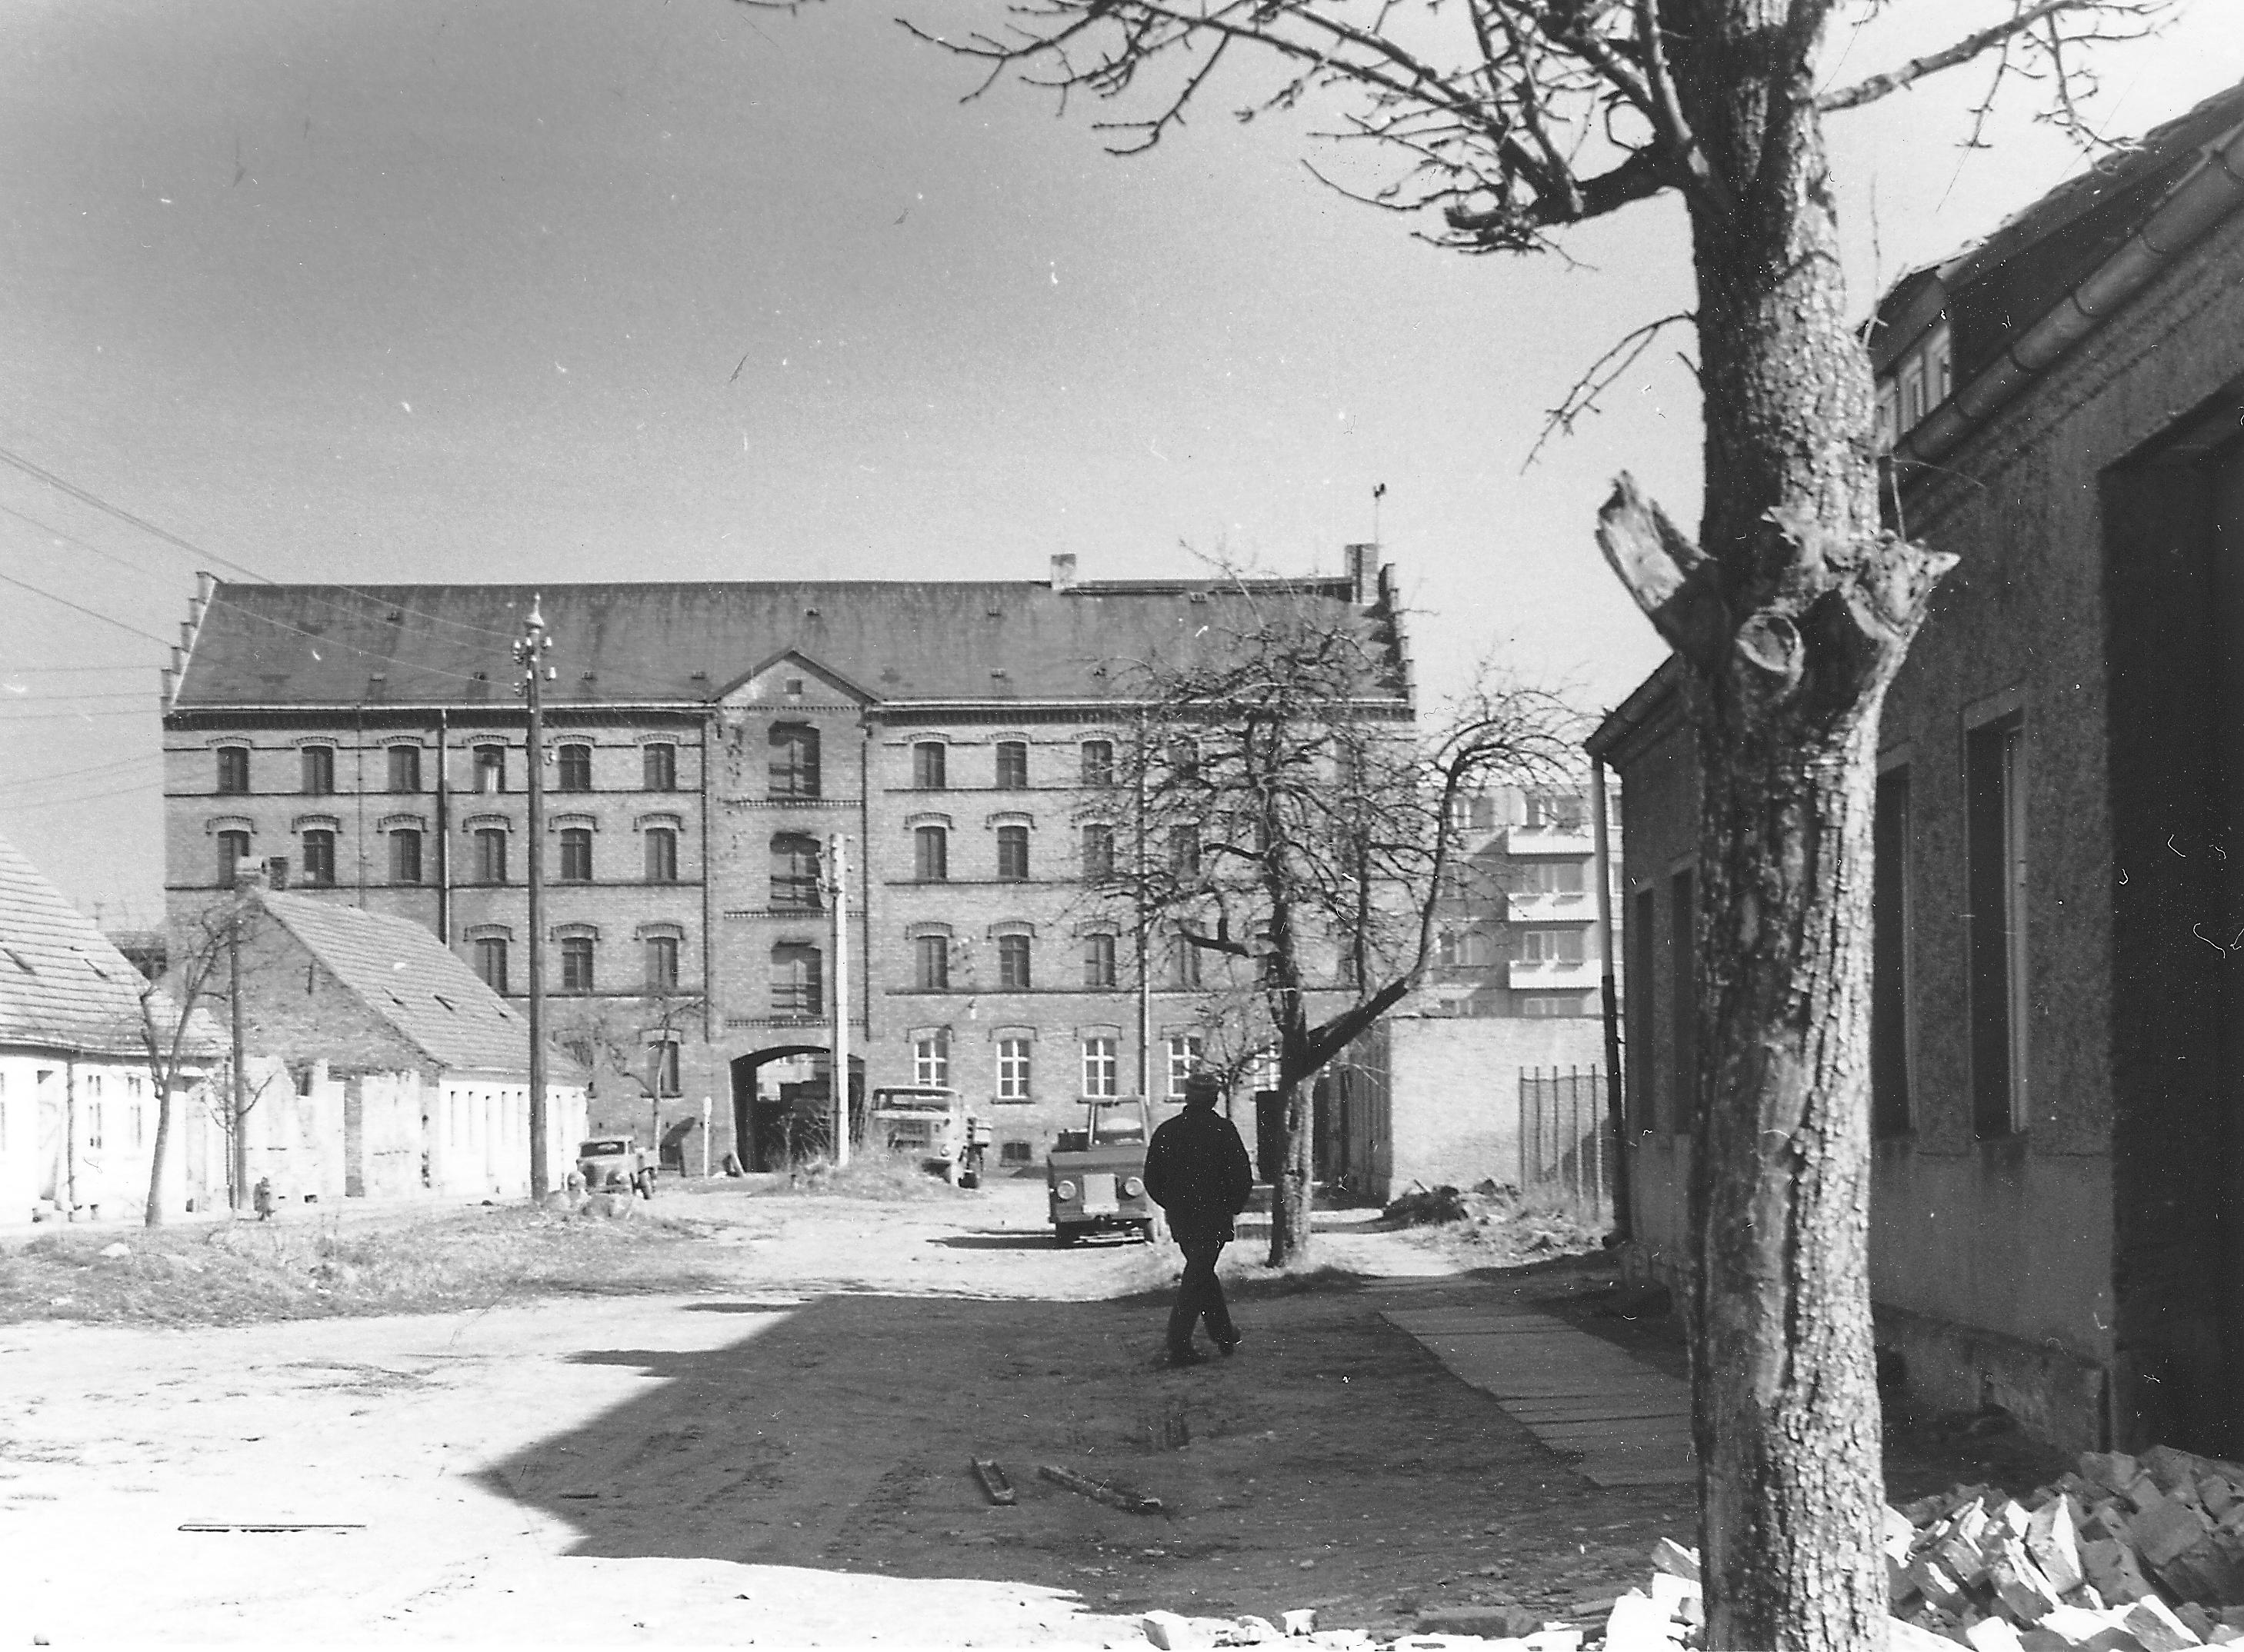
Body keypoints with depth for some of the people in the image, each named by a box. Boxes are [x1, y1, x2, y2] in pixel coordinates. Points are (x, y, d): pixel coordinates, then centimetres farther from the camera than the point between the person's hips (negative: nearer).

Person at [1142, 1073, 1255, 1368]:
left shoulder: (1166, 1131, 3)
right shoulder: (1222, 1130, -9)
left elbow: (1151, 1180, 6)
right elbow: (1243, 1177, -11)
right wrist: (1233, 1207, 6)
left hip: (1179, 1219, 5)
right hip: (1213, 1218, -5)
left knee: (1203, 1274, 19)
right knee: (1197, 1279, -3)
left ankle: (1226, 1338, 29)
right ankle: (1179, 1346, -10)